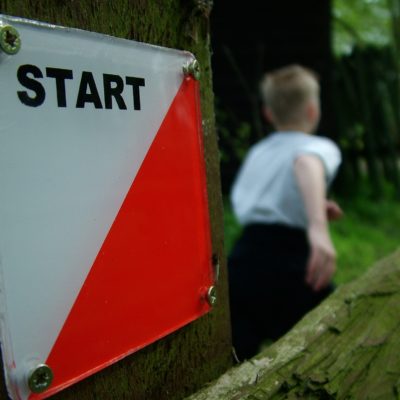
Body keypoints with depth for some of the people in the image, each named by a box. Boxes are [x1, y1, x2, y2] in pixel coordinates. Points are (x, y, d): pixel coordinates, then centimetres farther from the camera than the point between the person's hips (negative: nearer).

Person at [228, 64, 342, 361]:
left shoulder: (257, 151, 18)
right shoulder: (319, 147, -1)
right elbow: (306, 163, -26)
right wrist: (318, 226, -42)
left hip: (241, 261, 6)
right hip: (288, 266, -5)